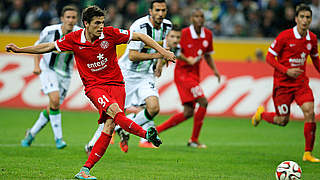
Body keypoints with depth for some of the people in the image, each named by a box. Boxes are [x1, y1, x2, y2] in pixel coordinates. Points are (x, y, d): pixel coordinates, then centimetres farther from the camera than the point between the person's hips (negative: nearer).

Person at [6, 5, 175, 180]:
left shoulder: (110, 34, -6)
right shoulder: (74, 39, -4)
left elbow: (140, 36, 2)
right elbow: (49, 47, 10)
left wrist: (162, 51, -4)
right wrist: (19, 49, 9)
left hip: (115, 84, 1)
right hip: (94, 86, 0)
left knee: (109, 125, -17)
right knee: (114, 110, -33)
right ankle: (147, 134, -29)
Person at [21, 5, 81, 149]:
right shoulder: (49, 31, -17)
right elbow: (38, 46, 1)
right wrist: (36, 65, -10)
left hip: (65, 74, 3)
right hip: (48, 69, -3)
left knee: (52, 110, 6)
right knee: (55, 100, -25)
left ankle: (31, 133, 29)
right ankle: (58, 138, -15)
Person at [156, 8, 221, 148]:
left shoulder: (208, 34, 6)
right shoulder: (184, 33, -12)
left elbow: (207, 55, 19)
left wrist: (215, 70, 5)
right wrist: (187, 59, -23)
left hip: (195, 74, 7)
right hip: (182, 73, -7)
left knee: (188, 112, 3)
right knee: (203, 102, -18)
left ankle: (156, 130, 14)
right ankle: (194, 140, -6)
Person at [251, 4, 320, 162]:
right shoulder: (285, 36, -14)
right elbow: (270, 57, -10)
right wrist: (286, 71, -21)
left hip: (301, 82, 4)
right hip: (282, 83, -4)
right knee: (283, 120, -1)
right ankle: (261, 114, 34)